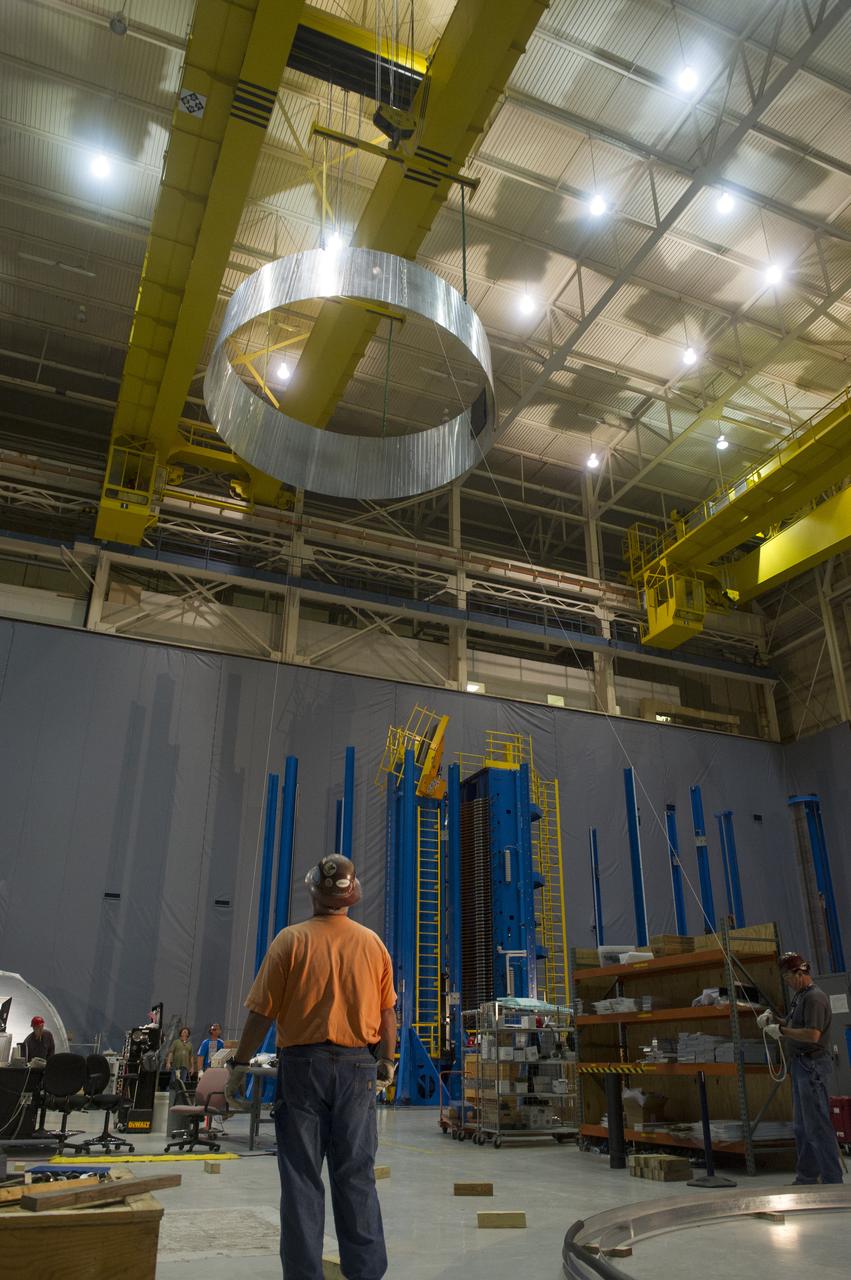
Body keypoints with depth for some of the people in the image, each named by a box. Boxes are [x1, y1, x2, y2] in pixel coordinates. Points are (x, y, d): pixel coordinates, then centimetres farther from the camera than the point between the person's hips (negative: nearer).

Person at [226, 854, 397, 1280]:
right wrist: (387, 1061, 21)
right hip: (358, 1068, 2)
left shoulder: (291, 940, -7)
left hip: (303, 1065, -2)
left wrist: (239, 1064, 5)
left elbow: (262, 1012, -6)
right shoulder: (373, 943, 1)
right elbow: (387, 1014, 6)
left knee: (302, 1177, 8)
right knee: (356, 1177, 10)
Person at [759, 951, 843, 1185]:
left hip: (812, 1065, -11)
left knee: (817, 1125, -6)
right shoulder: (800, 996, 14)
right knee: (801, 1126, 17)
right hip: (801, 1064, 11)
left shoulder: (815, 997, -18)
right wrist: (773, 1020, 5)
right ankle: (807, 1177, 27)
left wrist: (781, 1030, -19)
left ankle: (832, 1181, 0)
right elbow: (794, 1027, 21)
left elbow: (812, 1035, -27)